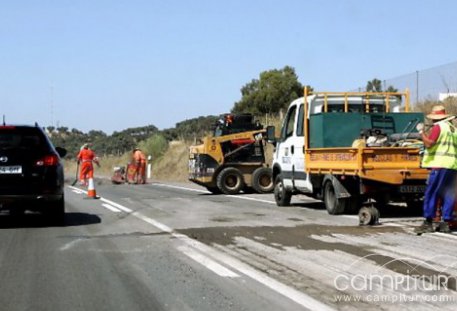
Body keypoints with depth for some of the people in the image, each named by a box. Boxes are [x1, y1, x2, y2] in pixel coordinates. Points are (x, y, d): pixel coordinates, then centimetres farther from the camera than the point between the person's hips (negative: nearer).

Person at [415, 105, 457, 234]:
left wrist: (421, 131, -6)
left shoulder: (438, 127, -6)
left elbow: (428, 143, -16)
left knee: (431, 194, -2)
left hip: (440, 165, -7)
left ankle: (428, 223, -3)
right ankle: (446, 223, 8)